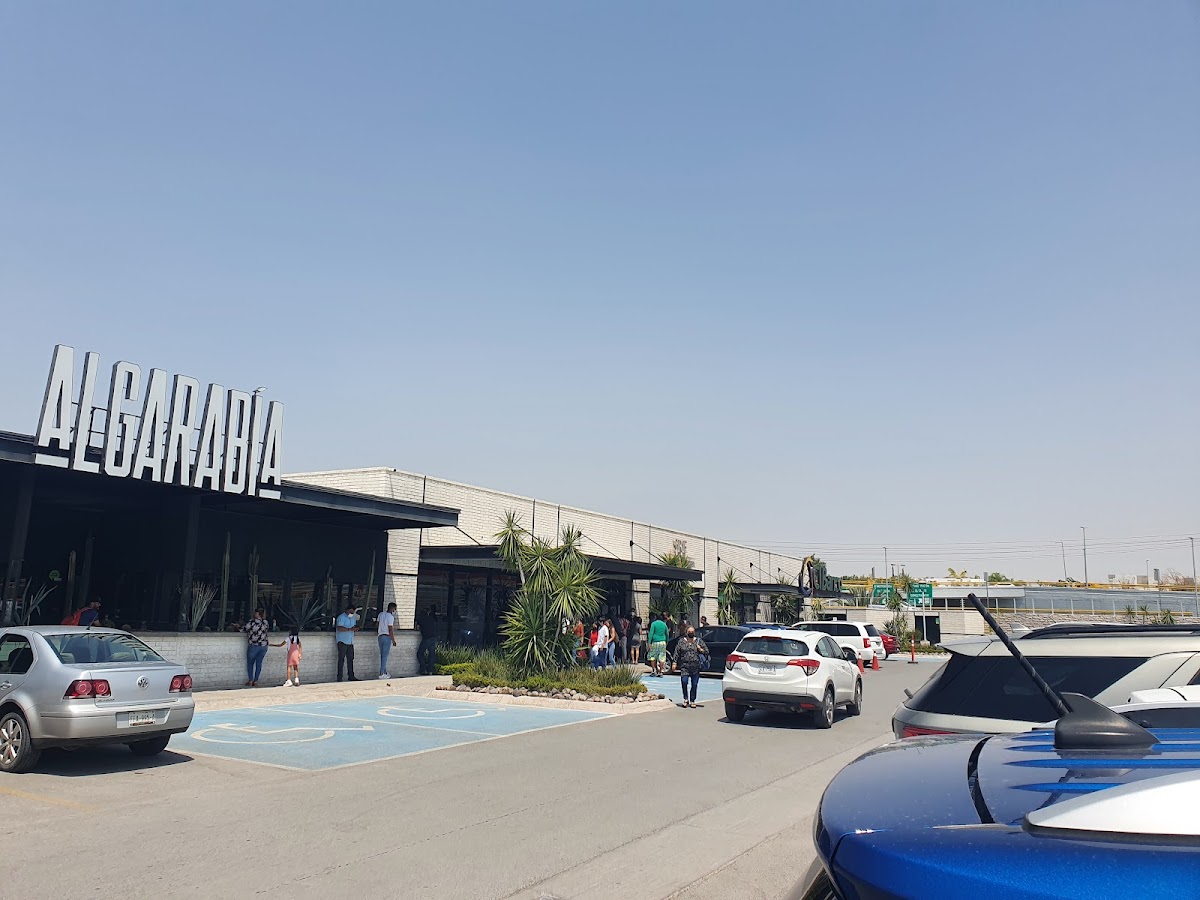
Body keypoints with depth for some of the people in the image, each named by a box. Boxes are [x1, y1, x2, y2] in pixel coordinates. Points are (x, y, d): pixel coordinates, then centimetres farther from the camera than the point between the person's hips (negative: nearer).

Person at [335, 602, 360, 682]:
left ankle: (351, 676, 16)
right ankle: (339, 677, -1)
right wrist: (350, 629, -28)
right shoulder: (341, 617, -9)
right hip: (342, 641, -7)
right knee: (341, 659, -5)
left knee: (350, 659, 10)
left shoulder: (353, 618, 15)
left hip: (350, 642, 7)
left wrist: (355, 628, 1)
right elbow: (340, 628, -22)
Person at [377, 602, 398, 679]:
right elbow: (390, 630, -16)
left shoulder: (381, 614, 7)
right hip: (387, 637, -7)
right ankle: (381, 674, -3)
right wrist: (393, 640, -10)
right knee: (385, 655, -3)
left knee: (382, 655, 13)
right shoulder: (390, 617, -14)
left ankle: (384, 672, 19)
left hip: (380, 637, 7)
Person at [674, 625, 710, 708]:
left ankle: (692, 701, 16)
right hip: (684, 666, -1)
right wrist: (675, 662, 0)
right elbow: (677, 652, 8)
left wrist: (700, 649, -7)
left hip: (696, 667, 1)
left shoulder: (699, 641, 10)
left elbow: (706, 652, 13)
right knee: (684, 681, -17)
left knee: (694, 684, 3)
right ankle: (685, 698, 1)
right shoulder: (681, 641, 9)